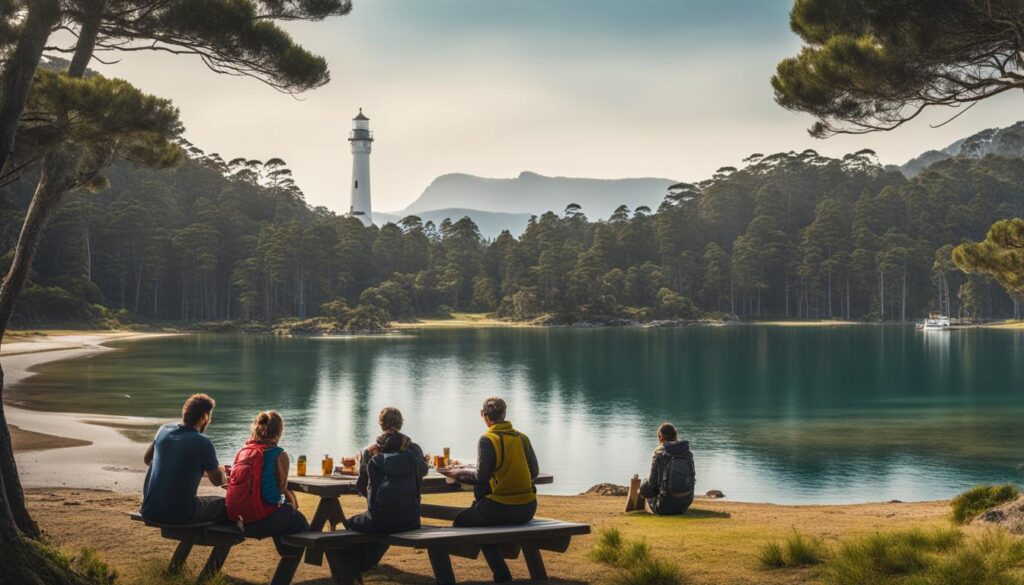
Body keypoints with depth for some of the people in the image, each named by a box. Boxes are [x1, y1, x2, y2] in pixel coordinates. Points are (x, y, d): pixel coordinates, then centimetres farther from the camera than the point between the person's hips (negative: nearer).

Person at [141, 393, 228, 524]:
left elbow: (147, 459, 21)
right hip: (179, 515, -6)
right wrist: (221, 470, 23)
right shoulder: (202, 443, -13)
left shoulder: (164, 430, 4)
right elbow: (218, 480, 0)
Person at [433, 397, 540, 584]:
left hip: (501, 508, -6)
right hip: (527, 509, 6)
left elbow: (481, 476, -13)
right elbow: (534, 472, 9)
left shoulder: (487, 440, -11)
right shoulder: (522, 438, 6)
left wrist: (461, 473, 5)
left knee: (461, 521, 16)